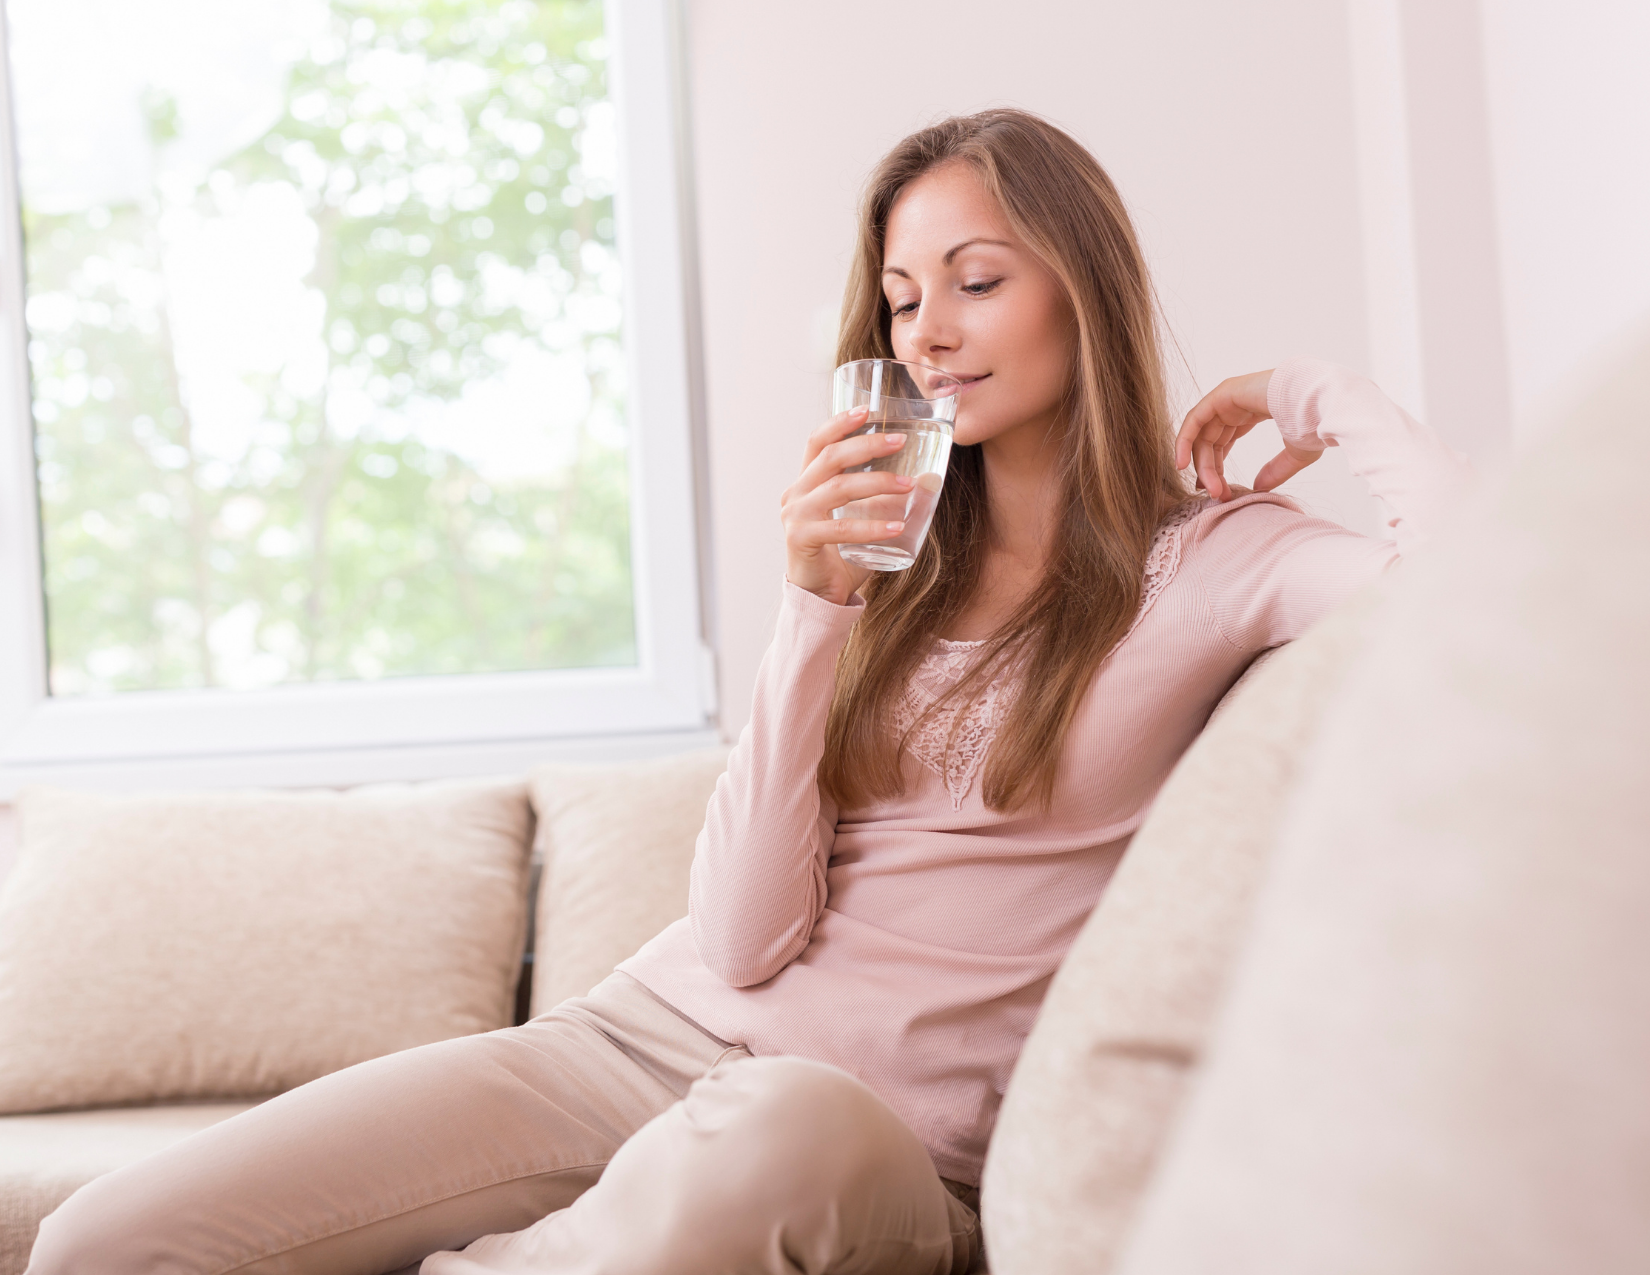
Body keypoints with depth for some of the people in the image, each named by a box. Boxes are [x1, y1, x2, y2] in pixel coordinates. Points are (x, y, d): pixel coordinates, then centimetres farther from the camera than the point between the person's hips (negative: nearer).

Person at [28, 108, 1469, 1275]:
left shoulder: (1205, 559, 3)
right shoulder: (896, 562, 15)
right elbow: (744, 943, 2)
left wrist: (1321, 393, -3)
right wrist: (817, 609, -8)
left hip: (885, 1133, -3)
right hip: (646, 1035, 4)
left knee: (787, 1130, -41)